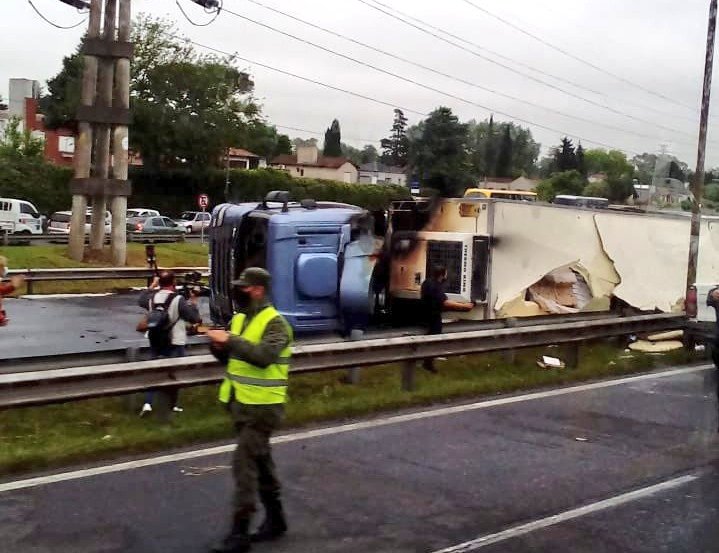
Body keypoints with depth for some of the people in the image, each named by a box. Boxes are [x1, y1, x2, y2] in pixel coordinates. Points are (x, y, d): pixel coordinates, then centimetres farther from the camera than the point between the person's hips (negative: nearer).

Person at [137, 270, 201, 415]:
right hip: (175, 344, -4)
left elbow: (141, 300, 22)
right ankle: (174, 405, 19)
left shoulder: (152, 297, -3)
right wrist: (193, 302, 0)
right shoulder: (178, 300, -19)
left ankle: (147, 403, 2)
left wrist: (152, 286, 28)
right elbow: (195, 318, -14)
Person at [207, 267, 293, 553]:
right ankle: (275, 518, 31)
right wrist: (218, 346, -4)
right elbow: (231, 357, 17)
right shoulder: (239, 318, 11)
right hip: (240, 403, 9)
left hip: (262, 406, -9)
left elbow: (263, 355, -30)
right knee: (259, 460, 17)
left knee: (245, 462, -11)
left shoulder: (274, 323, -15)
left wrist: (230, 340, -28)